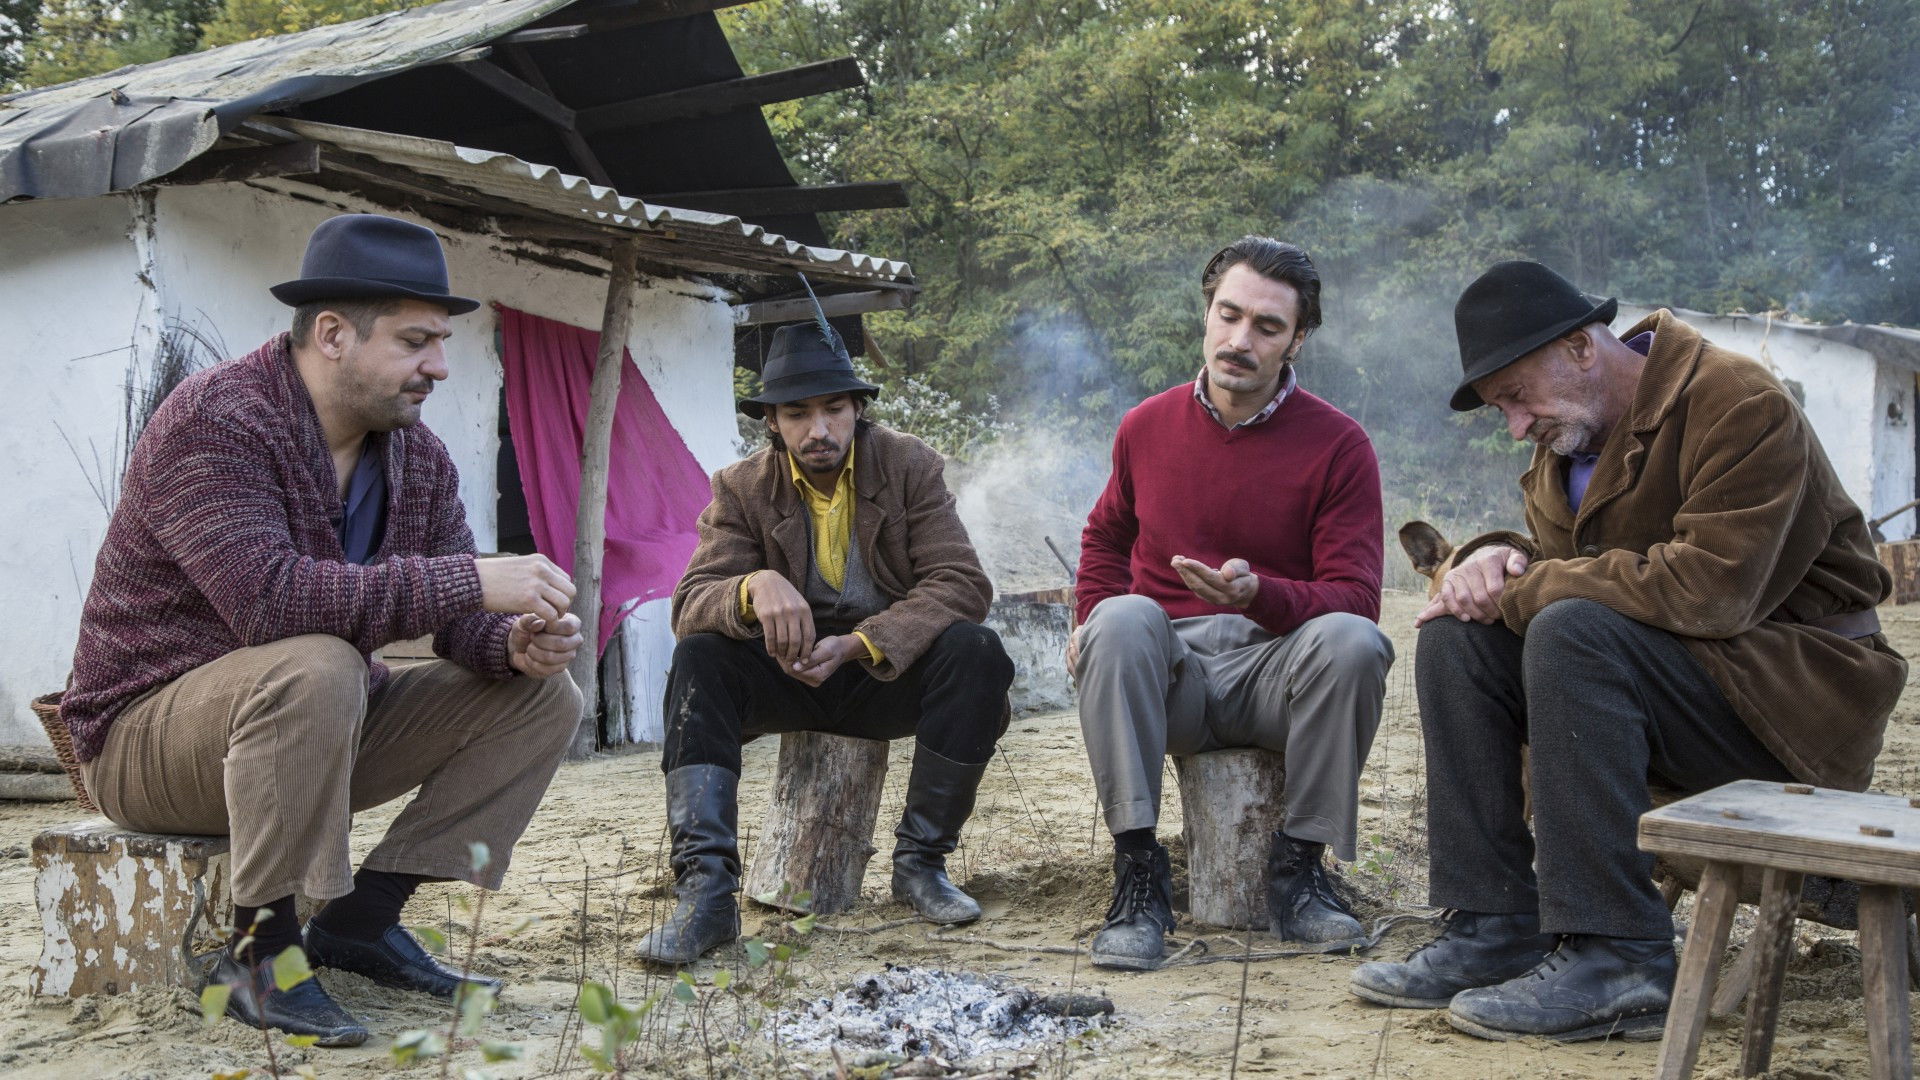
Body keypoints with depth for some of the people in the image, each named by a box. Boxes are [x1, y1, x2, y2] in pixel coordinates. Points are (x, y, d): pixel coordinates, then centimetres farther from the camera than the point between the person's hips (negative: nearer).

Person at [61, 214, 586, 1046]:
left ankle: (360, 920, -5)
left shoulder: (417, 457, 1)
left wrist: (515, 642, -25)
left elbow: (458, 622, 0)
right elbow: (266, 599, -37)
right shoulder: (213, 423, -22)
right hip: (149, 732, -8)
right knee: (313, 668, -38)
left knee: (540, 694, -3)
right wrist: (472, 580, -38)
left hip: (318, 726, 8)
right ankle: (260, 951, -22)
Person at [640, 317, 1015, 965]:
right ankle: (707, 890, -33)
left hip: (890, 670, 0)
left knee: (976, 651, -29)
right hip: (791, 675, 1)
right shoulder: (741, 489, -3)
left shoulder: (910, 466, -5)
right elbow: (690, 603, -15)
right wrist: (755, 587, -40)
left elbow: (963, 584, -15)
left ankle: (921, 862, -16)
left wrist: (858, 644, -29)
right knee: (698, 657, -27)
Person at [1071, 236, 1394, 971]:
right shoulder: (1147, 427, 8)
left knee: (1354, 642, -33)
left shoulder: (1338, 445, -2)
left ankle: (1299, 867, -14)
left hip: (1277, 669, -1)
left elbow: (1355, 598, -9)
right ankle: (1137, 872, -27)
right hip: (1166, 672, 1)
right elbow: (1105, 537, 27)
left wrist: (1260, 595, -29)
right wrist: (1093, 621, 7)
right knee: (1123, 621, -32)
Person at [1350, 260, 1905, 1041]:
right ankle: (1493, 931, -13)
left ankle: (1617, 957, -28)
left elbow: (1710, 586, -29)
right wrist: (1499, 558, -10)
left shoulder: (1740, 404, -17)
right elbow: (1555, 560, 16)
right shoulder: (1570, 433, 9)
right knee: (1454, 638, -9)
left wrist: (1519, 591, -22)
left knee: (1572, 631, -32)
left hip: (1792, 691, -8)